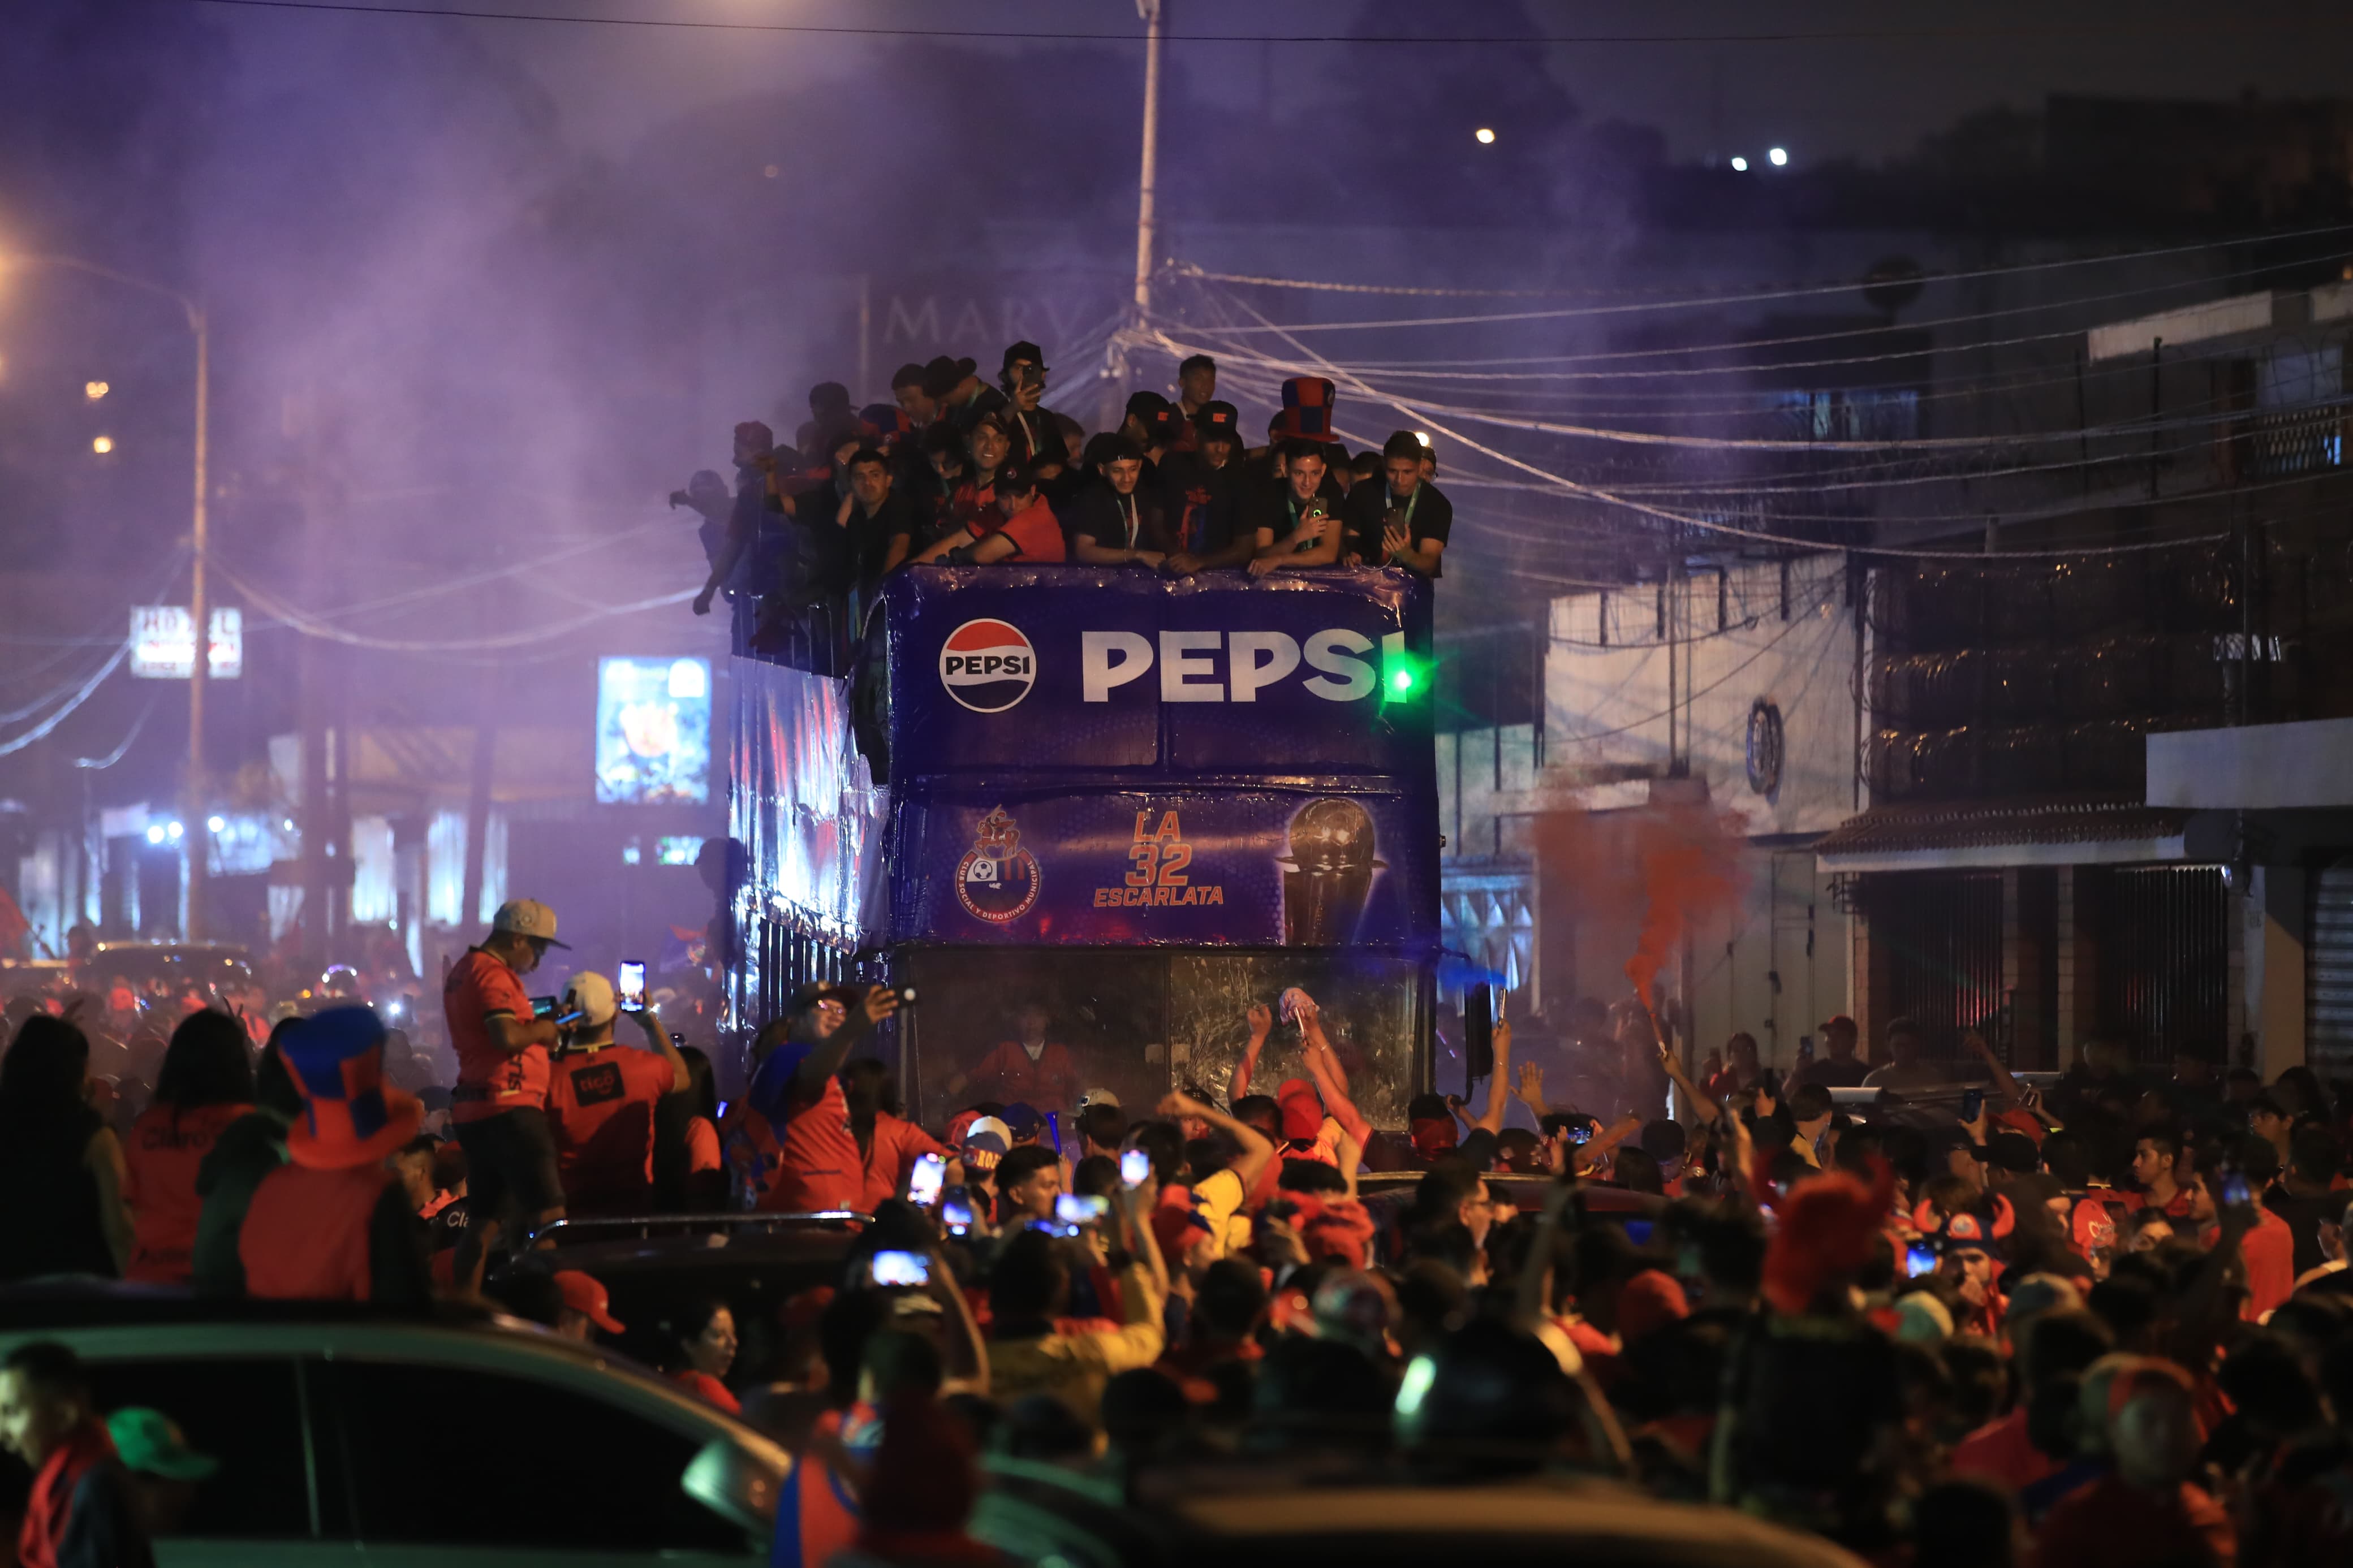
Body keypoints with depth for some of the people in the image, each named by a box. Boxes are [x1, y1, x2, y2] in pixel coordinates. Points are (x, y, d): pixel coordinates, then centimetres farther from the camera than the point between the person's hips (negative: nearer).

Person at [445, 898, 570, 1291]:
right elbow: (508, 1037, -26)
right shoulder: (493, 974, -13)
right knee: (549, 1216, -12)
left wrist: (539, 1024, 15)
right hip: (508, 1108, -10)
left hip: (472, 1111, 10)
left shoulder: (463, 971, 20)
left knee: (486, 1221, 12)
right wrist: (543, 1030, -8)